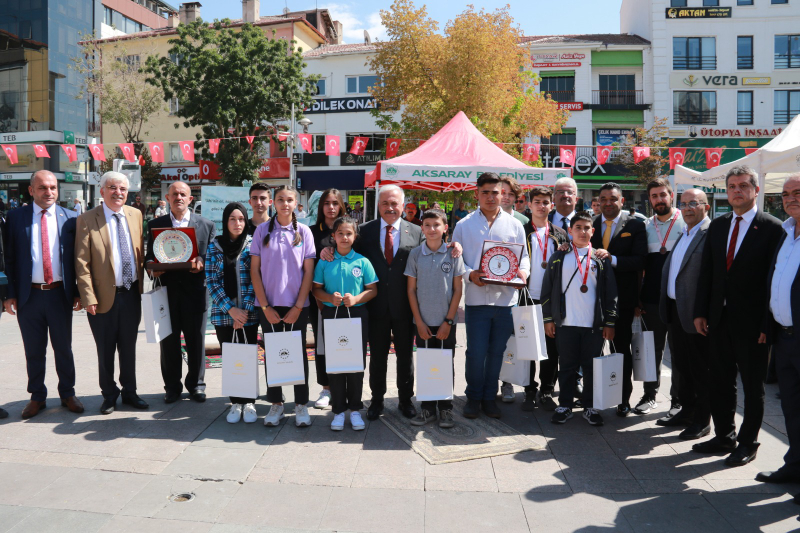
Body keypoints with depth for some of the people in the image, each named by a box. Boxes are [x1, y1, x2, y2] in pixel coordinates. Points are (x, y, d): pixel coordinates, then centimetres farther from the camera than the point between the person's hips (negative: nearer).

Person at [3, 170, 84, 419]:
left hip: (60, 294, 0)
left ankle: (67, 394, 27)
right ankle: (37, 397, 27)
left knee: (63, 348, 12)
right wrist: (9, 294, -4)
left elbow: (77, 258, 3)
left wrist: (79, 292, -2)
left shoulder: (70, 218, 1)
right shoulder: (15, 217, 1)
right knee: (33, 350, 12)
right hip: (28, 294, 0)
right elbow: (9, 258, 1)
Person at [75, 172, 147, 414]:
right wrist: (88, 297, -14)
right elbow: (81, 263, -9)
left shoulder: (136, 215, 7)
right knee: (105, 350, 9)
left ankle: (129, 392, 28)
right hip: (104, 296, -3)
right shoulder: (87, 220, -7)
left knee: (128, 347, 14)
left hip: (132, 293, 4)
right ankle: (109, 395, 26)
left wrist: (144, 284, 4)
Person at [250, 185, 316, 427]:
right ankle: (276, 403, 22)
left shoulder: (304, 231, 1)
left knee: (298, 353, 5)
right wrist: (265, 307, -5)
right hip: (269, 305, 1)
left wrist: (298, 307, -7)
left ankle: (301, 404, 17)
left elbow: (309, 271, 0)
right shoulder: (262, 231, 1)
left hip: (296, 305, 0)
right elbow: (254, 270, 1)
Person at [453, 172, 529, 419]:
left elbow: (524, 257, 11)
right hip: (476, 298, -2)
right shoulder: (464, 225, 6)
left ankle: (489, 397, 26)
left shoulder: (515, 225, 10)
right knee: (475, 352, 0)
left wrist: (522, 272, -10)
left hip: (506, 298, 2)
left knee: (497, 352, 10)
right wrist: (470, 275, -14)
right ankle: (473, 397, 20)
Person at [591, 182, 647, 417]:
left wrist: (612, 258, -25)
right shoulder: (590, 224, 7)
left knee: (622, 348, 8)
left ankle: (624, 400, 20)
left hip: (622, 296, -2)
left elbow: (640, 260, -12)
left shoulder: (635, 225, -2)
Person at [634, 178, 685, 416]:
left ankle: (678, 399, 18)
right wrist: (636, 298, 7)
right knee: (652, 350, 11)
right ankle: (650, 395, 23)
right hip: (650, 299, 3)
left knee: (679, 350, 6)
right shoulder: (645, 226, 9)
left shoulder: (686, 223, -1)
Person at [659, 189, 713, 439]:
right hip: (674, 312, 8)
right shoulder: (682, 234, 16)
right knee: (681, 366, 19)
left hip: (695, 314, -8)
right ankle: (687, 410, 33)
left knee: (701, 370, 5)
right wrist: (665, 306, 15)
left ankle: (702, 421, 18)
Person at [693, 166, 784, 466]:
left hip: (752, 321, -5)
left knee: (753, 385, 9)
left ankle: (748, 443, 22)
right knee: (720, 381, 14)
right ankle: (724, 436, 29)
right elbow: (706, 272, 9)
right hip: (720, 319, 5)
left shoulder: (773, 228, -8)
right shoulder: (717, 225, 8)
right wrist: (701, 312, 5)